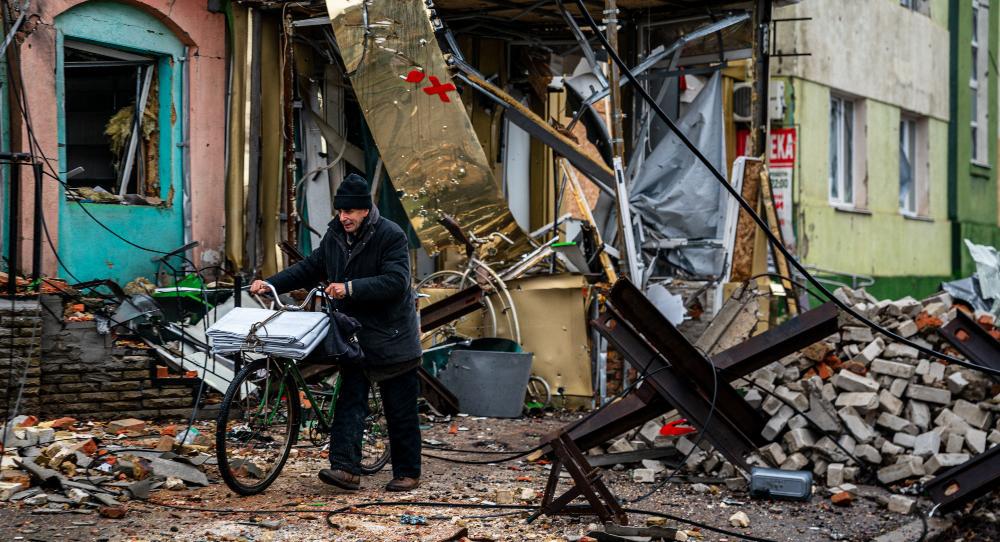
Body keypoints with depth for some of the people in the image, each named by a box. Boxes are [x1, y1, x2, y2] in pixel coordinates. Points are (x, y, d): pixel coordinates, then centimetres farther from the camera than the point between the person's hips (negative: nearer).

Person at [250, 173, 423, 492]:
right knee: (349, 402, -4)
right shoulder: (335, 236, 6)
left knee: (401, 411, 3)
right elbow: (310, 269, 16)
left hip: (392, 336, -6)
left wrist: (351, 288, -32)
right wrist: (271, 284, 6)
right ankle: (346, 468, -8)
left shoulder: (391, 236, -15)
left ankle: (407, 473, 13)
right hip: (353, 335, 6)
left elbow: (395, 281, -25)